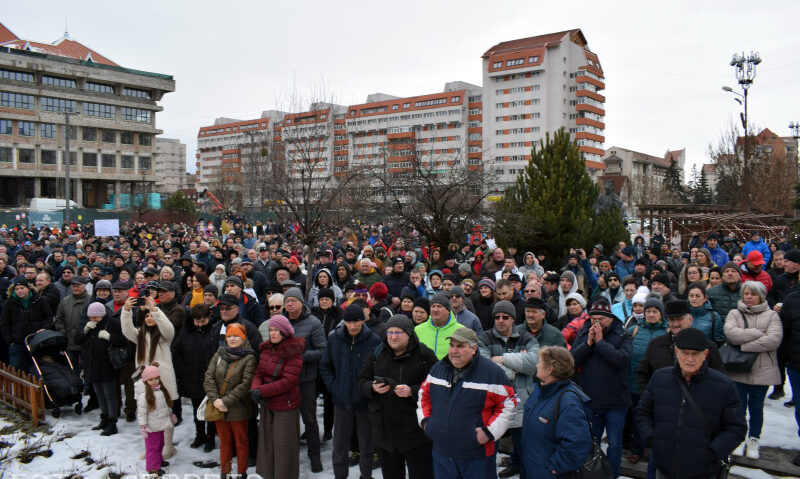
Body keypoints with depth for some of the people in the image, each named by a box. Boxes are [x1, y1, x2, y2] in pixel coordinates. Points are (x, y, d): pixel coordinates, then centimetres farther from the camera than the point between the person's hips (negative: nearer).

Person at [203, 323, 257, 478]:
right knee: (224, 442, 17)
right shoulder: (219, 355, 5)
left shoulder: (249, 358, -10)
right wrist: (215, 399, -14)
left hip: (238, 409, -4)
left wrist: (226, 401, -18)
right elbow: (208, 378, 0)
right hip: (218, 408, 4)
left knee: (241, 443, 10)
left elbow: (246, 385, -16)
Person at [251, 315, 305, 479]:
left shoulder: (293, 352, -16)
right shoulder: (266, 349, 6)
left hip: (285, 405, -7)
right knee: (266, 442, 16)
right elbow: (259, 373, 7)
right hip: (267, 404, 7)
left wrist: (262, 391, -20)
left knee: (284, 445, 3)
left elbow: (288, 381, -21)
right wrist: (255, 389, -14)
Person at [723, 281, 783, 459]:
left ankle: (753, 440, 27)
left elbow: (774, 339, -15)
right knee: (739, 406, 8)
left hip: (761, 370, 0)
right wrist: (758, 333, -15)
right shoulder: (734, 313, 4)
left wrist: (745, 346, -16)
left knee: (756, 407, 11)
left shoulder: (771, 315, 1)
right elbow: (731, 333, -15)